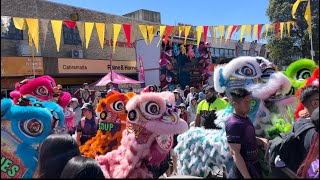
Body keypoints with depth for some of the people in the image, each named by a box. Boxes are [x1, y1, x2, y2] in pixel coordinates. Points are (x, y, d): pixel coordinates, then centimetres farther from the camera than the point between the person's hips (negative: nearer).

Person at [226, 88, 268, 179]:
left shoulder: (246, 118, 3)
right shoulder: (233, 124, -24)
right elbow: (235, 154, -25)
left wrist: (262, 141, 0)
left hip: (254, 165, 9)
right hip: (243, 169, -9)